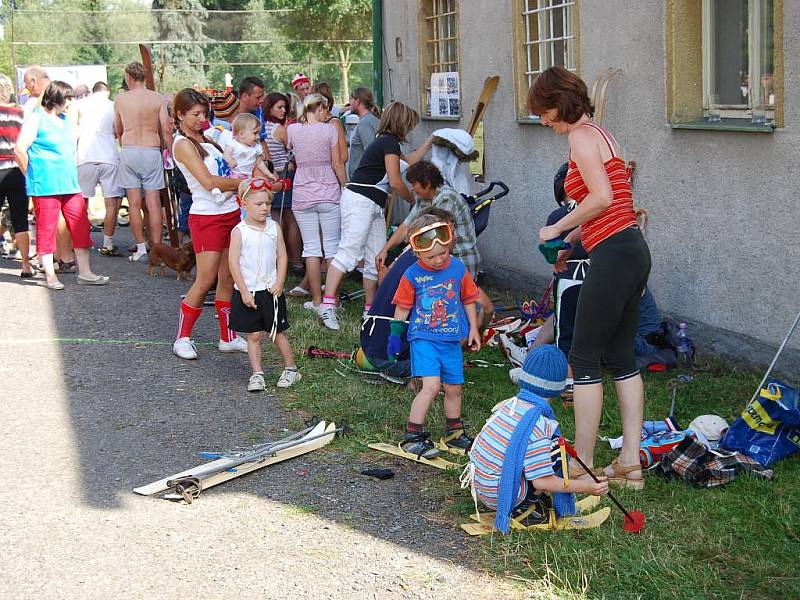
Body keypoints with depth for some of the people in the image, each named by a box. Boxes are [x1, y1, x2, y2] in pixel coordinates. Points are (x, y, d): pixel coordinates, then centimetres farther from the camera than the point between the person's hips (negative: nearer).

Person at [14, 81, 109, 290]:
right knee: (47, 229, 0)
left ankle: (84, 272, 10)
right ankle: (50, 276, 6)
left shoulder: (64, 120, 17)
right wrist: (33, 176, -2)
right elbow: (20, 149, -11)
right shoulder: (37, 118, -6)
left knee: (81, 226, 4)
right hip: (45, 186, -7)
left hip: (69, 184, 7)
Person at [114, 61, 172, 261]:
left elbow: (118, 131, 11)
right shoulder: (157, 99, 0)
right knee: (154, 204, 2)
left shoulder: (120, 99, 0)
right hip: (152, 151, 1)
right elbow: (166, 130, -2)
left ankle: (141, 248, 2)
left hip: (129, 151, -1)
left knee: (134, 203, 3)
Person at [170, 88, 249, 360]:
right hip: (206, 217, -8)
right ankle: (182, 338, 6)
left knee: (228, 278, 9)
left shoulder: (204, 139, 15)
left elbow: (225, 172, 16)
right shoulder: (183, 144, -10)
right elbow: (209, 182, -17)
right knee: (205, 280, -6)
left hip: (230, 212, 8)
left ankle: (228, 337, 17)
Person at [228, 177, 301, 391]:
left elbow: (282, 257, 4)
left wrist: (279, 283, -7)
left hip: (271, 290, 1)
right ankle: (257, 374, 12)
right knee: (254, 335, 5)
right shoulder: (239, 231, -7)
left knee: (277, 333, 6)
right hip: (247, 292, -1)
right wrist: (244, 291, -12)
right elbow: (233, 262, -8)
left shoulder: (274, 228, 1)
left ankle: (291, 369, 20)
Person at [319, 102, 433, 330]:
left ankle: (370, 309, 14)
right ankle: (328, 304, -25)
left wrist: (429, 143, 45)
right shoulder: (389, 142, -7)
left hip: (375, 206, 10)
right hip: (360, 199, -10)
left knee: (375, 259, 9)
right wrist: (413, 199, 4)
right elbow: (395, 182, -12)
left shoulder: (385, 142, 22)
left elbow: (408, 161, 41)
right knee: (350, 251, -18)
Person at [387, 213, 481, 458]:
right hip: (423, 339, -4)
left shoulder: (458, 269, -1)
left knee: (454, 389, 12)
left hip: (452, 340, 4)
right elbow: (402, 307, 2)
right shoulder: (412, 275, -9)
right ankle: (413, 436, -9)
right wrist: (395, 334, 5)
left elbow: (468, 300, 12)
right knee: (431, 385, -17)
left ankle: (454, 433, 31)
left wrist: (473, 328, 12)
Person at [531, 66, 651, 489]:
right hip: (633, 251, 10)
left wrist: (558, 229, -8)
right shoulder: (599, 134, 20)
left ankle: (583, 466, 4)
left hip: (613, 255, -10)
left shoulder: (581, 136, -9)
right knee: (621, 358, 13)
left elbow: (602, 197, -20)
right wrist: (570, 244, 15)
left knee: (584, 358, -2)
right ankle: (630, 463, 17)